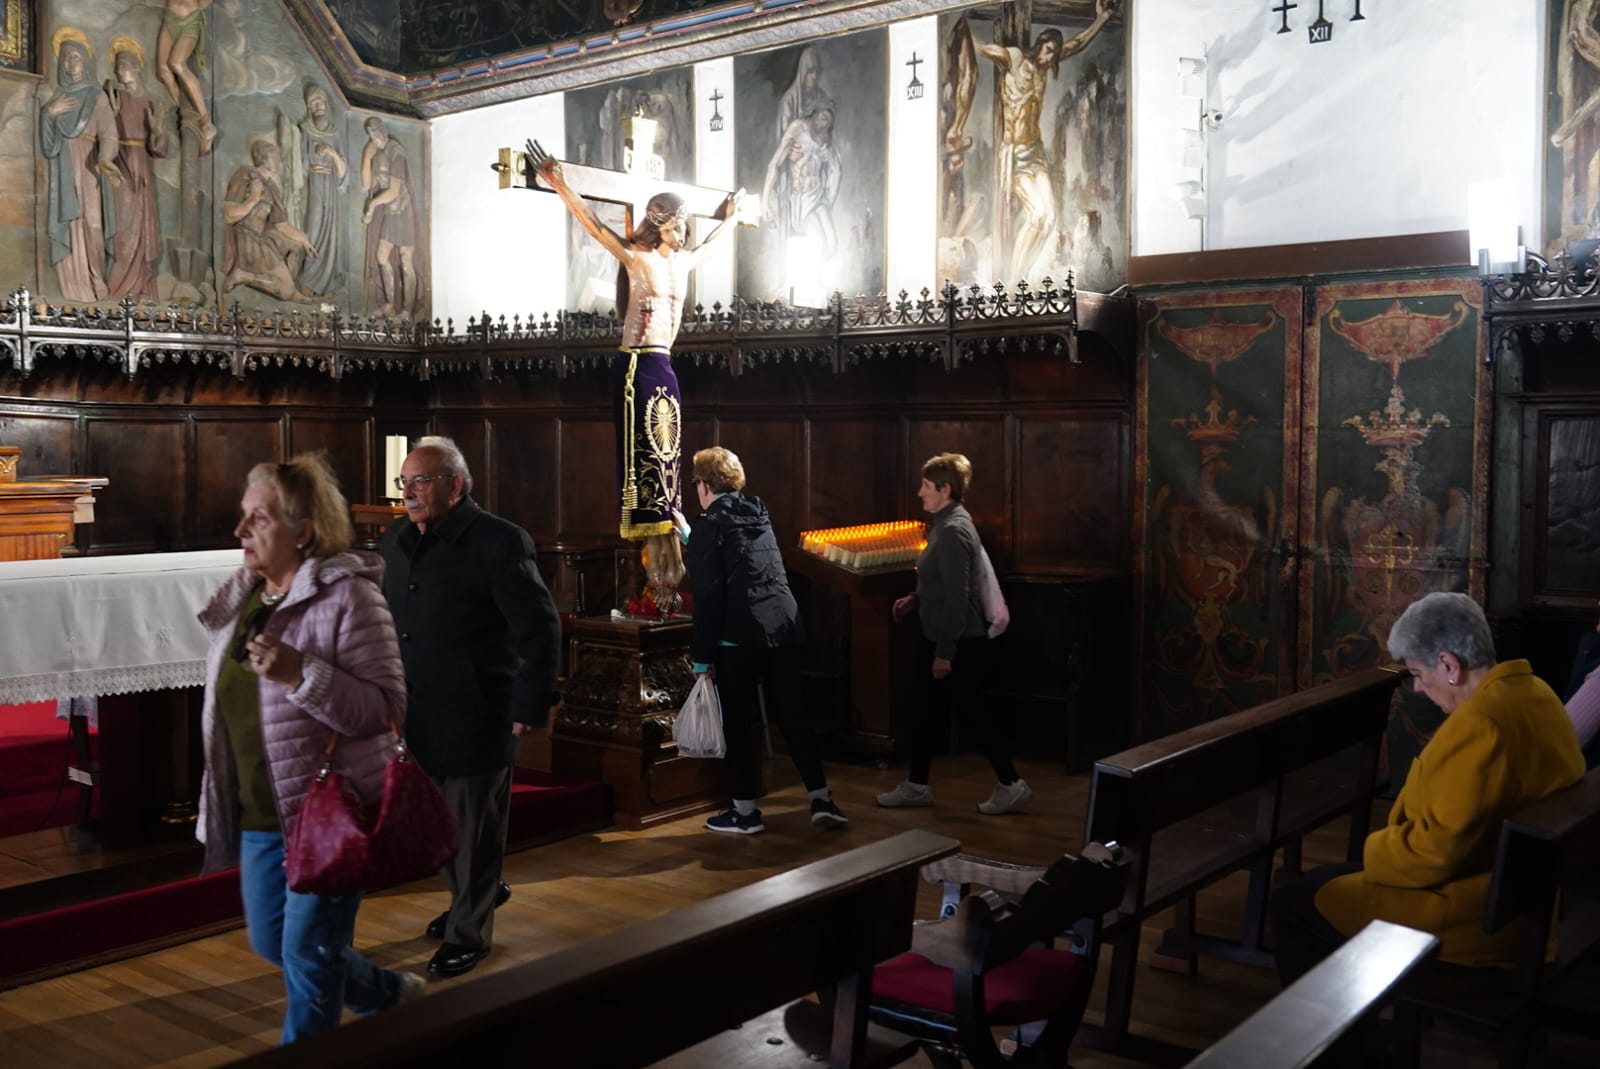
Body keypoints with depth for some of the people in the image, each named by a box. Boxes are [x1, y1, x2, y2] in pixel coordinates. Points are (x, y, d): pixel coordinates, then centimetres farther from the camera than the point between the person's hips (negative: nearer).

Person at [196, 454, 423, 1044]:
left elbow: (384, 708, -21)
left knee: (309, 956, 2)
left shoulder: (347, 595, -17)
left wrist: (301, 672, -33)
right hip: (258, 815, 8)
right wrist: (223, 800, 20)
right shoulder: (240, 596, 6)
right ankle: (391, 994, 41)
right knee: (272, 945, 19)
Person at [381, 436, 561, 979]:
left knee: (473, 829, 6)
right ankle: (476, 894, 43)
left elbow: (540, 629, -14)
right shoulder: (397, 537, 6)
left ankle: (469, 932, 24)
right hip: (416, 712, 7)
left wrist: (529, 706, -15)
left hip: (474, 716, -7)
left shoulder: (498, 541, -15)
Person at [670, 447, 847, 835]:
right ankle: (821, 799, 10)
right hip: (784, 629, 6)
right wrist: (690, 535, 48)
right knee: (792, 715, 13)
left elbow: (708, 596, -11)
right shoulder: (759, 516, 17)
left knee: (738, 723, 6)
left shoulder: (709, 525, -4)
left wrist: (702, 656, -6)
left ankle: (745, 811, 13)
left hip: (739, 637, -6)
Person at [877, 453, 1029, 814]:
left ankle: (1011, 785, 11)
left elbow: (957, 596, -24)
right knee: (926, 711, 14)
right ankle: (917, 785, 23)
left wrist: (945, 652, -22)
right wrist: (915, 599, 10)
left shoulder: (953, 531, -21)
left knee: (969, 710, 0)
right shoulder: (947, 525, 11)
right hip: (942, 638, 10)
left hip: (961, 643, -10)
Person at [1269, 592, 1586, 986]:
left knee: (1292, 902, -3)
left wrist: (1373, 849, -8)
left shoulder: (1480, 723, -28)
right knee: (1333, 880, 24)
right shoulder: (1530, 692, 4)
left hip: (1478, 912, -11)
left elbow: (1438, 848, -27)